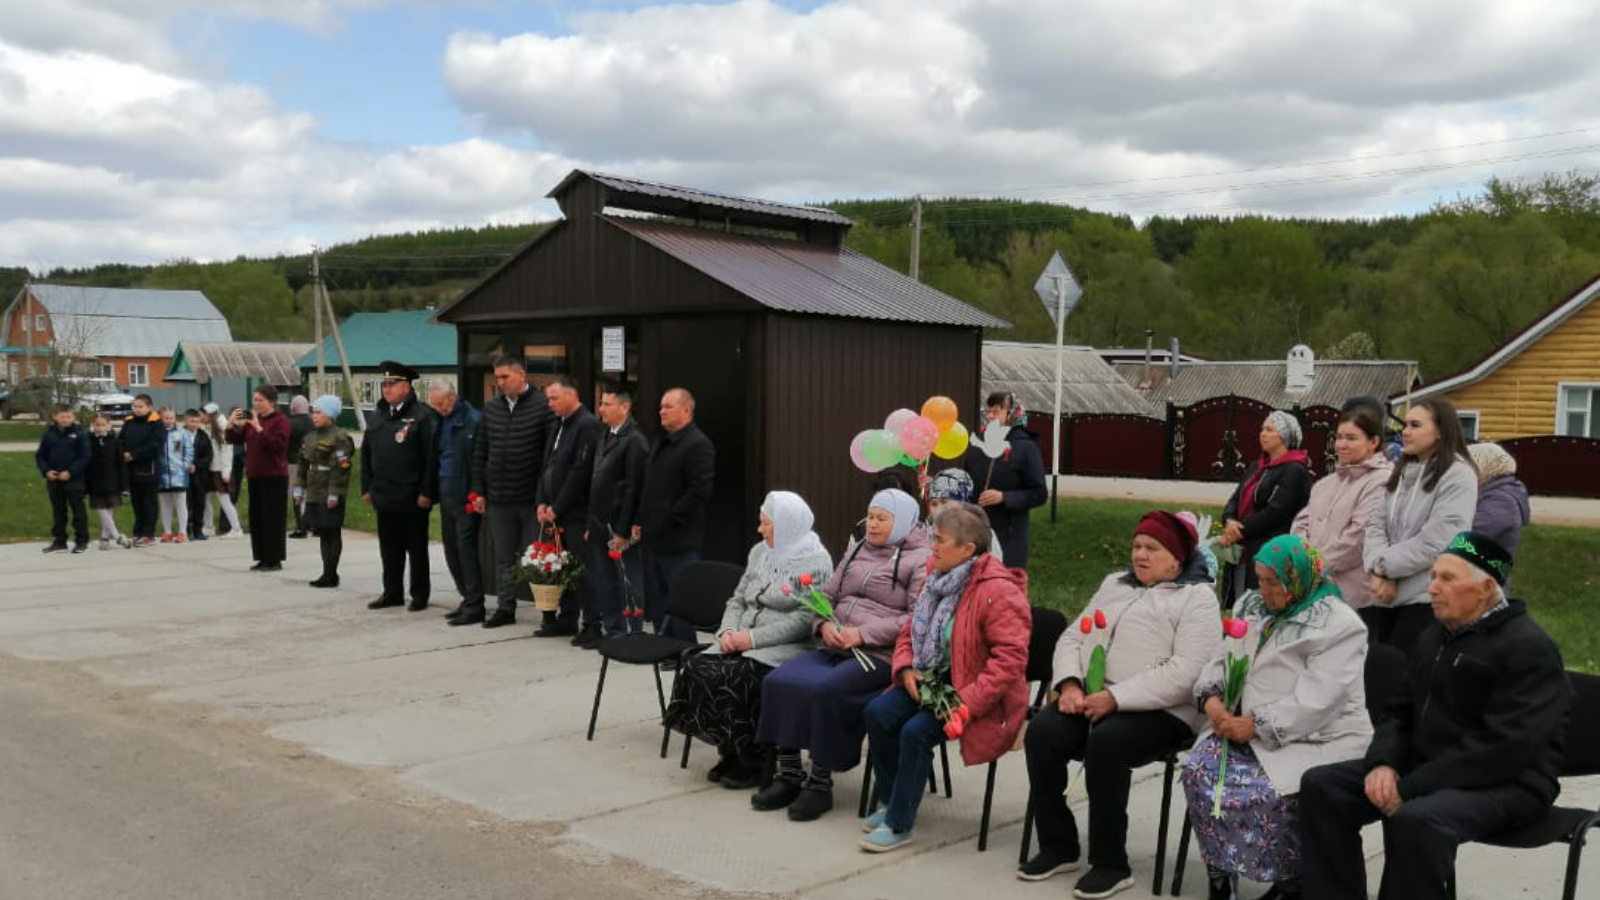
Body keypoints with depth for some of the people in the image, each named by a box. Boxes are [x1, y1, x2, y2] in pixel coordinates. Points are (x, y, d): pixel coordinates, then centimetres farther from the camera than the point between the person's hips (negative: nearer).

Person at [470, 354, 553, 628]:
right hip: (498, 498, 5)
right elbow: (480, 453, 13)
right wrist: (479, 491, 8)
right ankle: (506, 608, 21)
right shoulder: (491, 409, 9)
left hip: (532, 498, -5)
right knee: (503, 556, 11)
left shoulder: (543, 407, -9)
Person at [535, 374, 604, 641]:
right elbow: (547, 466, 18)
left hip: (576, 513, -9)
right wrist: (542, 503, 6)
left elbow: (580, 473, -18)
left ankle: (592, 626, -1)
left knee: (584, 570, -6)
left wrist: (557, 509, -14)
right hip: (555, 513, 9)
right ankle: (565, 620, 22)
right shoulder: (560, 424, 16)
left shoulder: (588, 426, -13)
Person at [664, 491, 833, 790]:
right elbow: (738, 599, 18)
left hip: (787, 647, -7)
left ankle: (752, 761, -12)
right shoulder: (759, 552, 17)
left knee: (736, 677, -31)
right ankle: (730, 751, -3)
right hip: (743, 642, 7)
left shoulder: (816, 562, -7)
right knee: (696, 669, -18)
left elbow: (805, 619, -16)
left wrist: (753, 638, -19)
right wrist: (729, 631, -4)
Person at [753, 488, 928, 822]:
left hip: (880, 654, -7)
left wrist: (863, 634, -18)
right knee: (779, 681, -15)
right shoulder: (857, 551, 22)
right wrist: (824, 625, -1)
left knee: (825, 690, -30)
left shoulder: (920, 560, -2)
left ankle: (821, 784, -14)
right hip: (836, 649, 7)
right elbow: (827, 595, 22)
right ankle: (789, 775, -6)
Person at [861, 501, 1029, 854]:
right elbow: (911, 627, 15)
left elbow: (1010, 657, -26)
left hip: (981, 699, -8)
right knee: (878, 713, -14)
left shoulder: (997, 590, -21)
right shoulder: (936, 576, 6)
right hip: (931, 682, 8)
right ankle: (892, 802, 6)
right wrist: (906, 668, -4)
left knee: (916, 731, -27)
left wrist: (967, 702, -28)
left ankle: (900, 823, -8)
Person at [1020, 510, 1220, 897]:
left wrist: (1116, 697, -20)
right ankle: (1058, 845, -4)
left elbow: (1187, 672, -14)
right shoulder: (1114, 583, 22)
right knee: (1042, 732, -21)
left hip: (1160, 710, -6)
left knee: (1106, 741, -34)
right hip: (1094, 699, 6)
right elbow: (1072, 637, 16)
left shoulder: (1196, 597, 0)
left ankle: (1111, 863, -17)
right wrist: (1070, 684, -5)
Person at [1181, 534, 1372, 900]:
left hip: (1317, 740, -6)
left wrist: (1256, 726, -21)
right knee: (1198, 770, -20)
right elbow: (1223, 659, 12)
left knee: (1262, 794, -31)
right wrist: (1212, 698, -8)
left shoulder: (1339, 626, -11)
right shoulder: (1253, 607, 13)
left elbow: (1313, 702, -19)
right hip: (1246, 728, 7)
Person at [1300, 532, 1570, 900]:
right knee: (1321, 785, -8)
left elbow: (1502, 748, -23)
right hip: (1424, 765, 8)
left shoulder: (1528, 648, -14)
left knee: (1415, 819, -37)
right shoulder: (1435, 634, 14)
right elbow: (1399, 711, 16)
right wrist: (1383, 763, -7)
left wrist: (1410, 788, -24)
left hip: (1505, 782, -8)